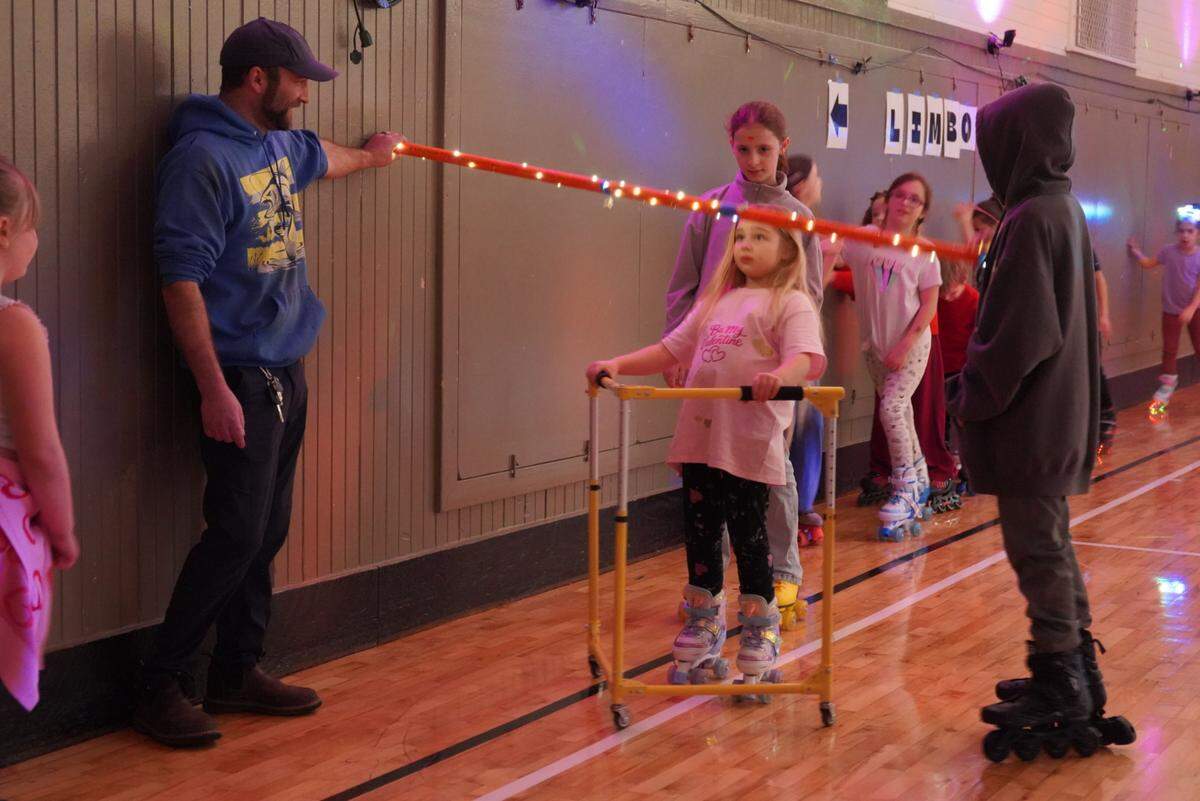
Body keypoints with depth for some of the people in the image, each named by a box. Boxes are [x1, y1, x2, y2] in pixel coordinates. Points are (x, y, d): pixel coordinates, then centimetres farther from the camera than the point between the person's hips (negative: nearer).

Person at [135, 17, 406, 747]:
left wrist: (372, 154, 57)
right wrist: (215, 391, -23)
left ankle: (238, 672, 22)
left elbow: (320, 158, 37)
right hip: (240, 378, -8)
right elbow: (182, 281, -20)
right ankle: (161, 689, 1)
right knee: (237, 535, -10)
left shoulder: (280, 146, 10)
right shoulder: (204, 157, -16)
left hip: (288, 371, 9)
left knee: (268, 532, 11)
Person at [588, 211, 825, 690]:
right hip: (701, 438, 7)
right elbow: (672, 350, 19)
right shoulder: (718, 300, 20)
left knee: (748, 537, 0)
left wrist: (780, 375, -40)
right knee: (700, 535, 13)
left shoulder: (790, 304, -2)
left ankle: (759, 645, 14)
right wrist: (618, 365, 4)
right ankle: (702, 638, 27)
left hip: (751, 445, -6)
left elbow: (811, 360, -18)